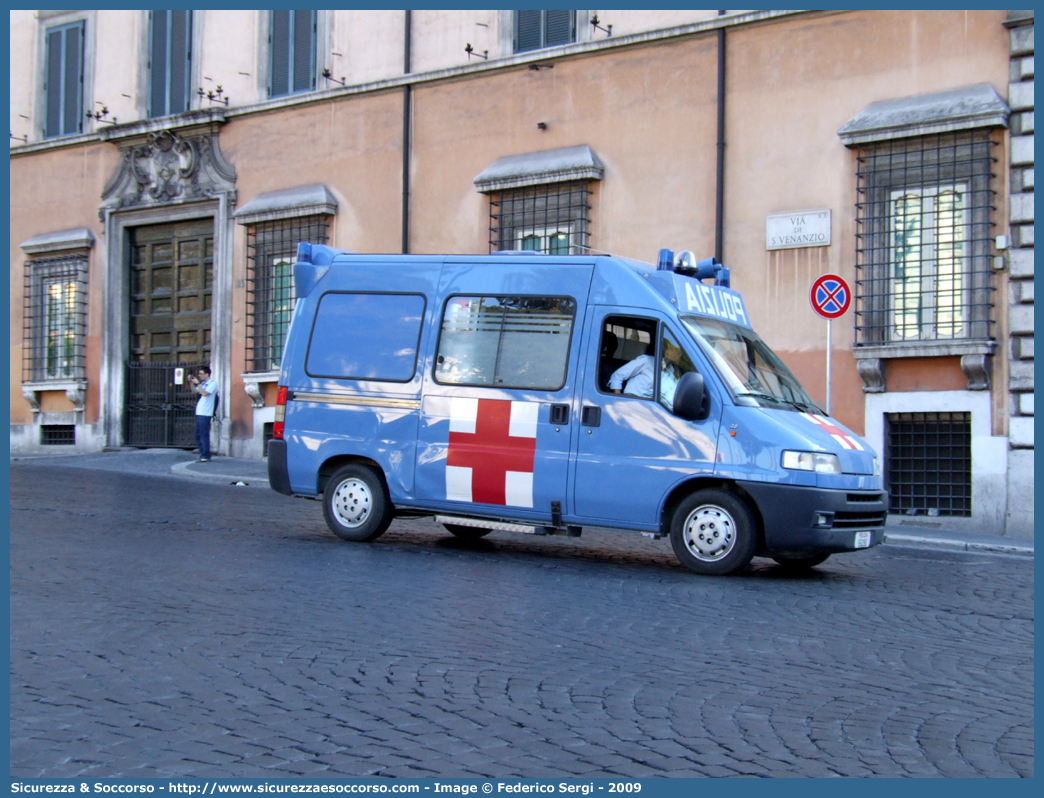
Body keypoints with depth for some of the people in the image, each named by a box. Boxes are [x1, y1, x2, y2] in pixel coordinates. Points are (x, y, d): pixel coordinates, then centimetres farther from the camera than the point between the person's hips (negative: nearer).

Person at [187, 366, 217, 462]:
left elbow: (205, 393, -19)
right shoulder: (203, 384, 18)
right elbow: (195, 391, 24)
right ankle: (203, 453, 20)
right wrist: (191, 382, 11)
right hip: (199, 413, 9)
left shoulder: (213, 384, -7)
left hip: (205, 414, -9)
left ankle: (206, 456, -4)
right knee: (198, 435, 12)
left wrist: (198, 383, -14)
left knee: (204, 435, -7)